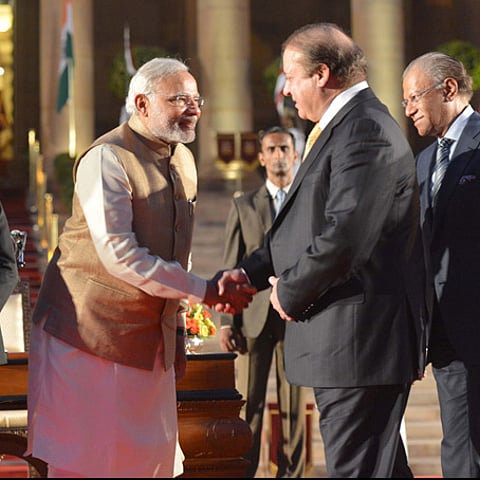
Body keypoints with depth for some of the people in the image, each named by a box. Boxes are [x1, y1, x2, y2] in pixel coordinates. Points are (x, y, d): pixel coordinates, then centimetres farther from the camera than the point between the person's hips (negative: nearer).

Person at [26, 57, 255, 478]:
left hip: (152, 338, 8)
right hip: (88, 333, -8)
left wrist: (178, 332, 16)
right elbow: (118, 255, -24)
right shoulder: (107, 159, -16)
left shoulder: (183, 161, 11)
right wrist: (204, 291, -23)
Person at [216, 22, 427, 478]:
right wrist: (250, 271, 9)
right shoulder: (343, 128, 18)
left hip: (361, 340, -11)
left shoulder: (367, 132, -18)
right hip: (349, 344, 11)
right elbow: (310, 222, 22)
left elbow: (345, 236, -26)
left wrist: (290, 293, -11)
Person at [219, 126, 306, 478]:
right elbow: (230, 268, 9)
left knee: (294, 406, 2)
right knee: (250, 405, 0)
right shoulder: (243, 206, 12)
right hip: (255, 317, 0)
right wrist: (227, 322, -1)